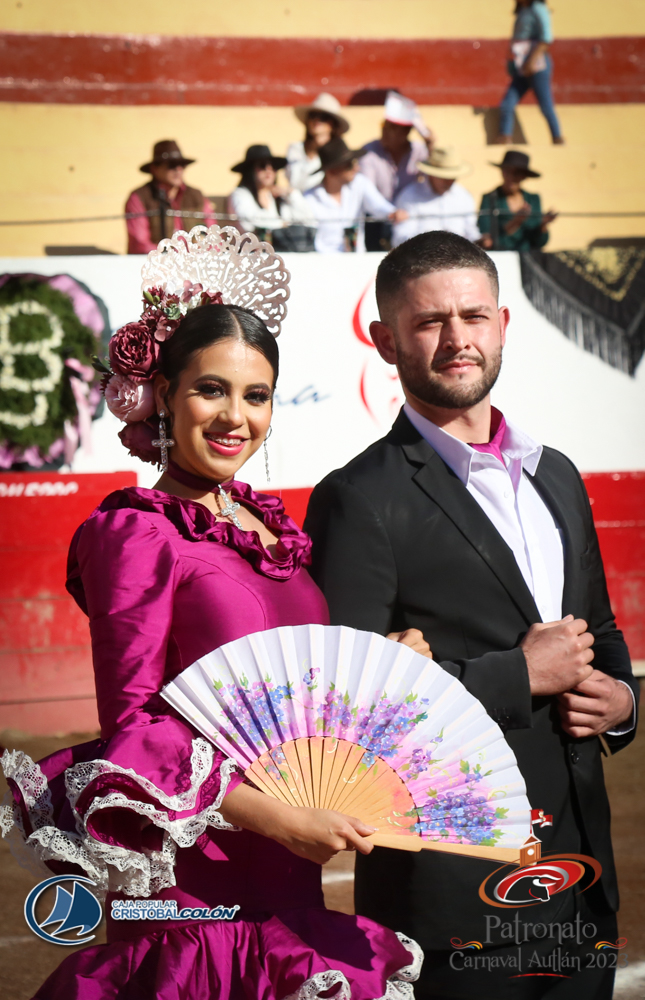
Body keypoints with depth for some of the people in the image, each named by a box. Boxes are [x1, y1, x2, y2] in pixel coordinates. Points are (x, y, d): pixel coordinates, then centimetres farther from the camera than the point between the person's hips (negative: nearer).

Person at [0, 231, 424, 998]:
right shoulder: (136, 533, -9)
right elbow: (130, 729, -13)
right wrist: (275, 817, -18)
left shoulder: (268, 523, 10)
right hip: (195, 890, -6)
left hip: (283, 882, 6)